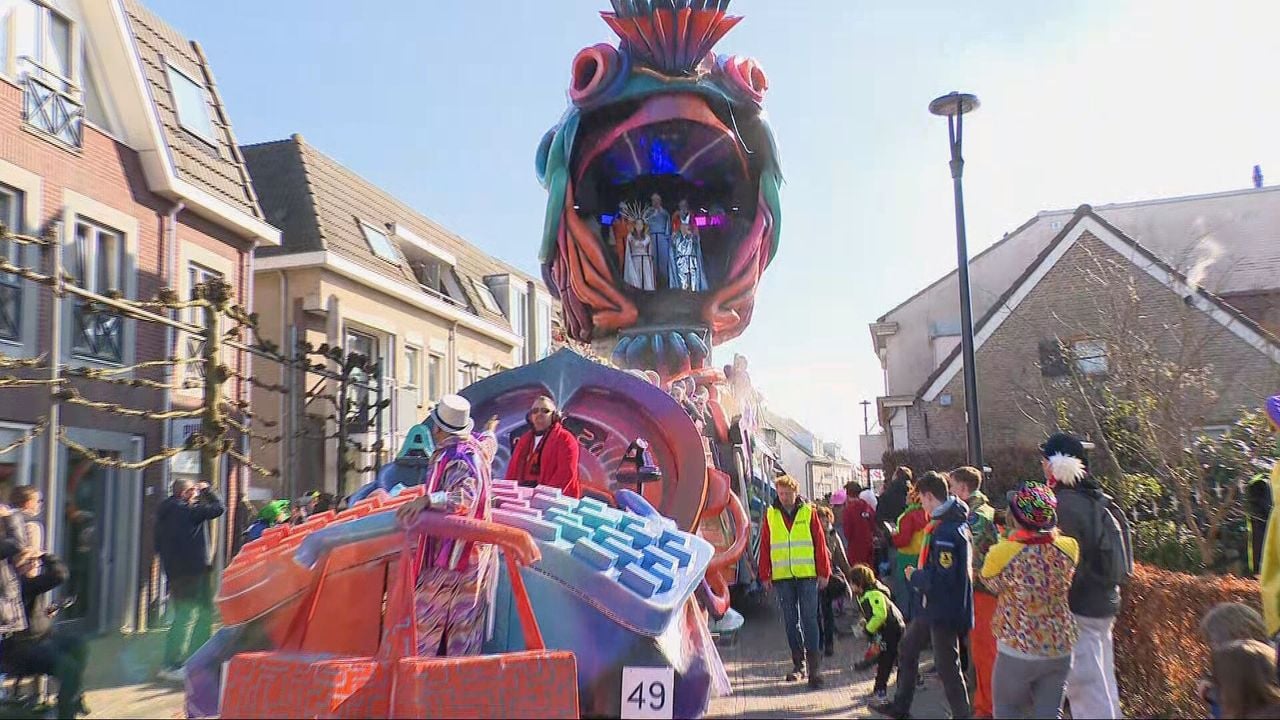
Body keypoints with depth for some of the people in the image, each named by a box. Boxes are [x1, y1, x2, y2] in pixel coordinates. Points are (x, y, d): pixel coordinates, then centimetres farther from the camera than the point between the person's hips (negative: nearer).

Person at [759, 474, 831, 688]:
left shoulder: (808, 512, 2)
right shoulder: (770, 515, 6)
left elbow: (820, 543, 3)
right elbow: (765, 546, 8)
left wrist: (823, 572, 0)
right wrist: (765, 575, 5)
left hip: (807, 575, -2)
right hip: (782, 576, 2)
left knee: (809, 619, -6)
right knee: (791, 622, 8)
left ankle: (814, 665, -5)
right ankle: (798, 663, 19)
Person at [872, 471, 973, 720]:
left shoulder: (945, 531, -25)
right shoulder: (954, 520, 7)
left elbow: (942, 579, -28)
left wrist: (915, 577, -13)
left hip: (944, 610, -11)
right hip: (931, 607, 11)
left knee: (947, 666, -1)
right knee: (908, 646, 22)